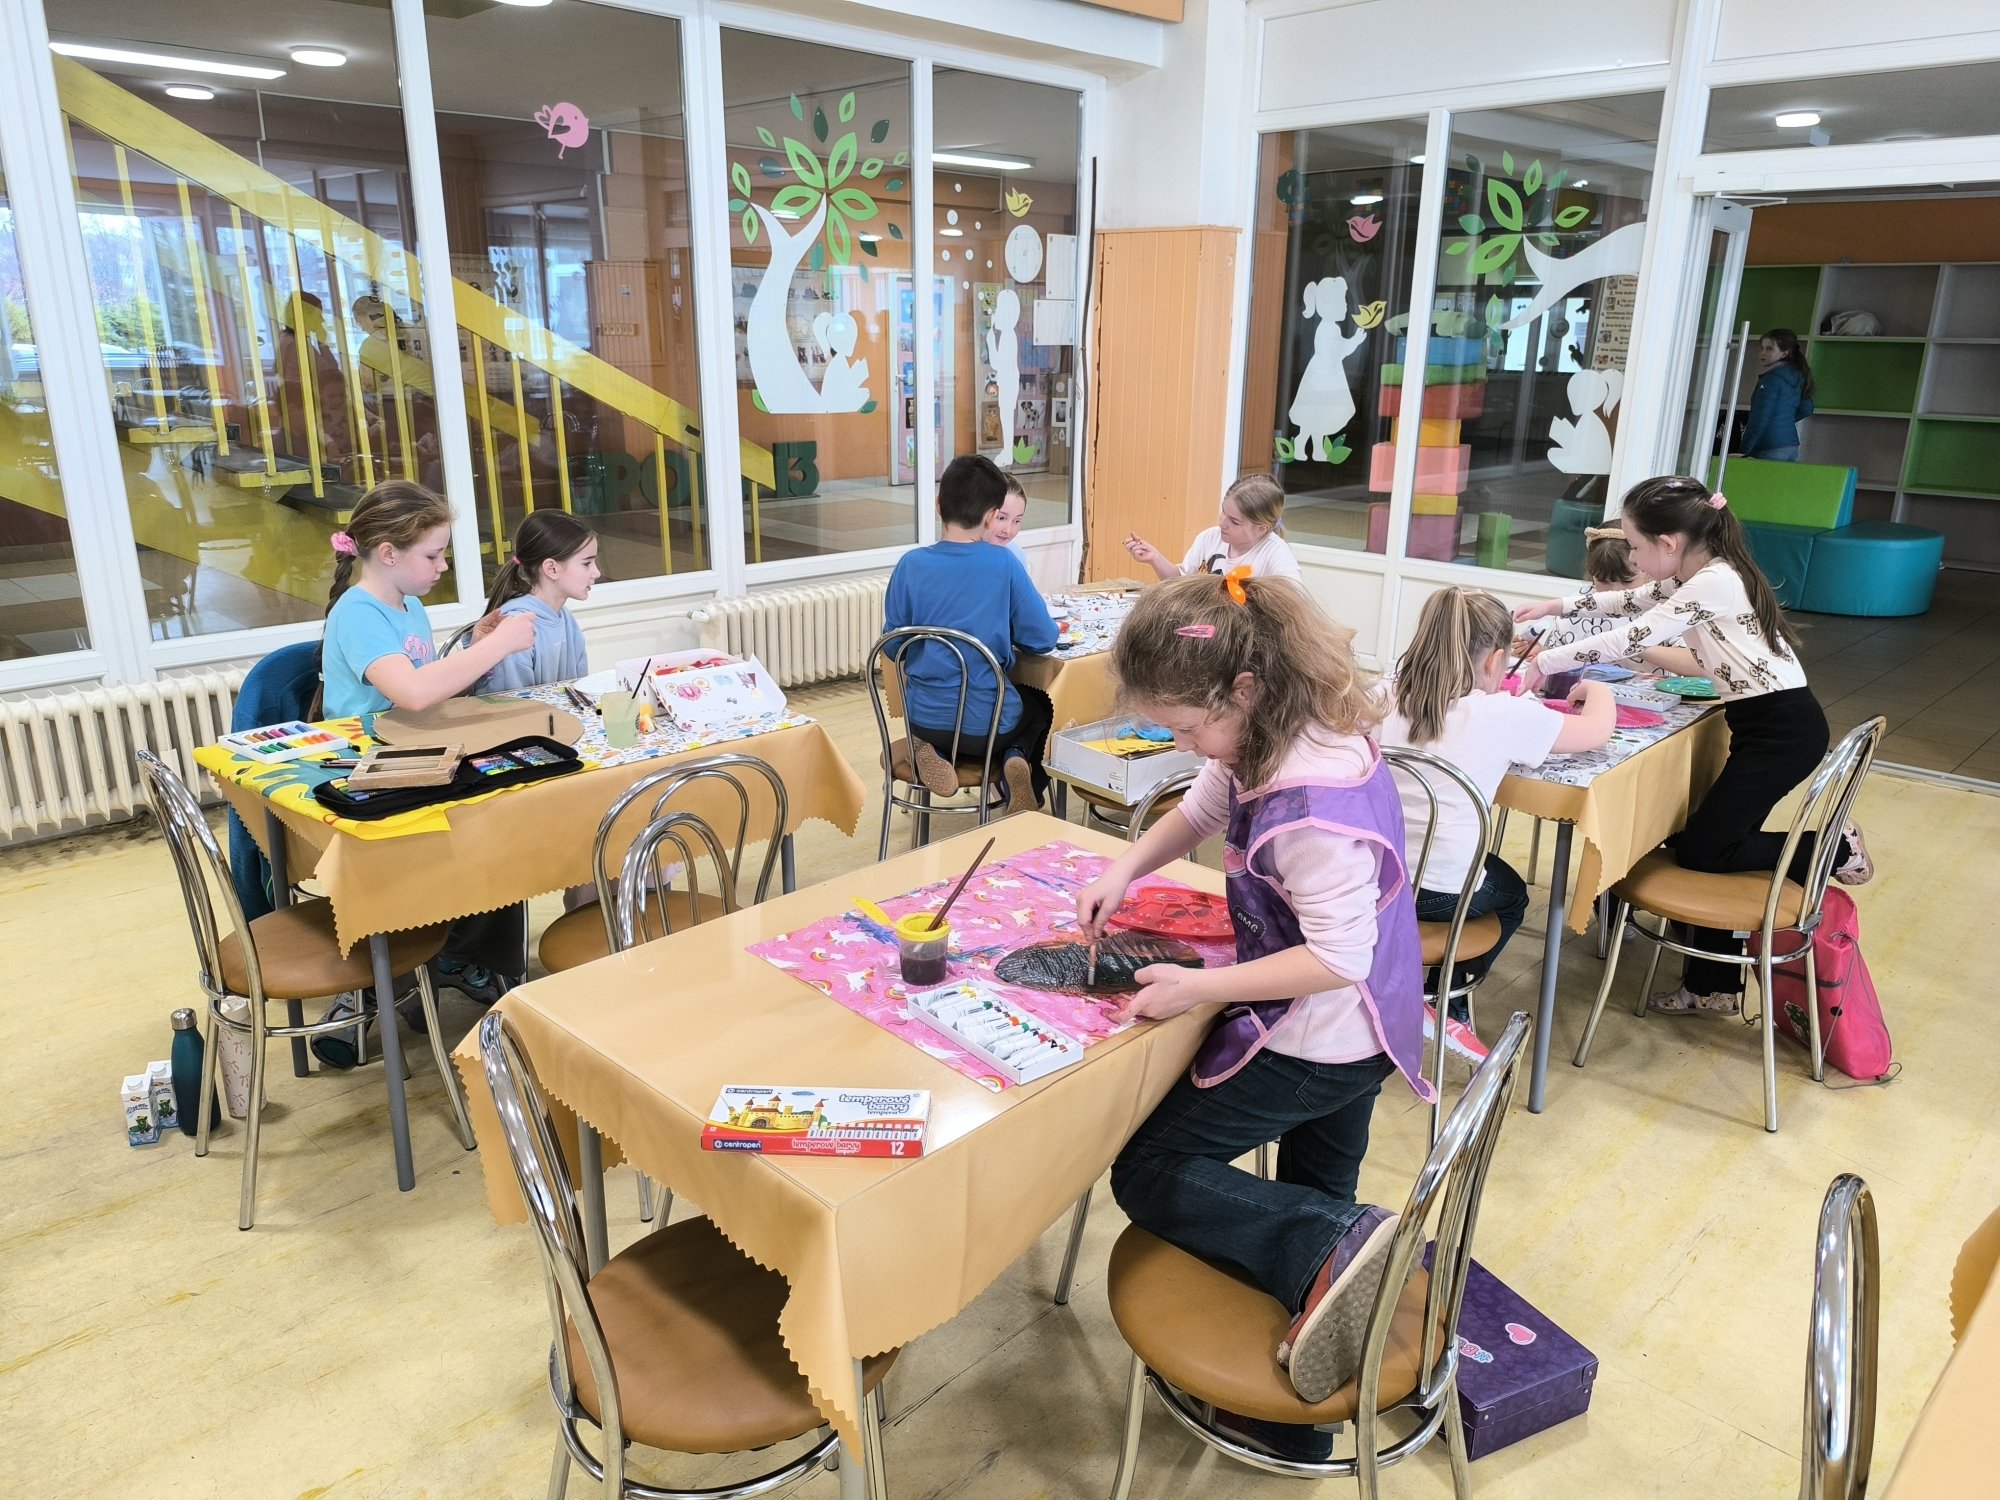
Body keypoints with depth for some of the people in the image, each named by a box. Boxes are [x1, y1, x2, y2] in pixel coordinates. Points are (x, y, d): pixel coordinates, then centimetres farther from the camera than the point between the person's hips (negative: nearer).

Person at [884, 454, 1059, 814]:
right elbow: (1044, 638, -6)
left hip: (924, 720, 1)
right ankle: (1015, 759, 2)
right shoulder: (1003, 563, -13)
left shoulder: (911, 565, -8)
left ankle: (932, 754, 6)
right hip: (986, 725, -1)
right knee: (1041, 706, 33)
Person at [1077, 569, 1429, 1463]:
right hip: (1357, 1034, 10)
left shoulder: (1310, 808, -32)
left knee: (1149, 1174, 0)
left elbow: (1339, 958, -29)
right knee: (1312, 1199, 21)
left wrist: (1197, 987, -25)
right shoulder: (1271, 741, -4)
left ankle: (1330, 1252, -15)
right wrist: (1125, 868, -2)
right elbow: (1201, 808, 13)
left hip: (1315, 1044, -10)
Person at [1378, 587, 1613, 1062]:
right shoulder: (1505, 715, -15)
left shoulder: (1391, 698, -2)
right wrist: (1596, 690, 21)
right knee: (1511, 895, 32)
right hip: (1439, 893, -5)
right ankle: (1446, 1005, 21)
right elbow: (1599, 732, 0)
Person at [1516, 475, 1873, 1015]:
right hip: (1763, 724, 10)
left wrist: (1543, 663, -12)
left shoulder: (1712, 585, -20)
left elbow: (1627, 641, -19)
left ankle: (1833, 849, 9)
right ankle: (1713, 986, 17)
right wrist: (1557, 605, 18)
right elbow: (1633, 600, 23)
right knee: (1719, 842, 9)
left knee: (1701, 849, -7)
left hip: (1783, 728, -10)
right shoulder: (1701, 574, 8)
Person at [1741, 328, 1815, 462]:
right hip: (1791, 445, 9)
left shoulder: (1771, 378, -11)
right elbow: (1806, 409, 23)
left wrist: (1744, 451, -15)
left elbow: (1760, 418, -16)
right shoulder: (1796, 377, 13)